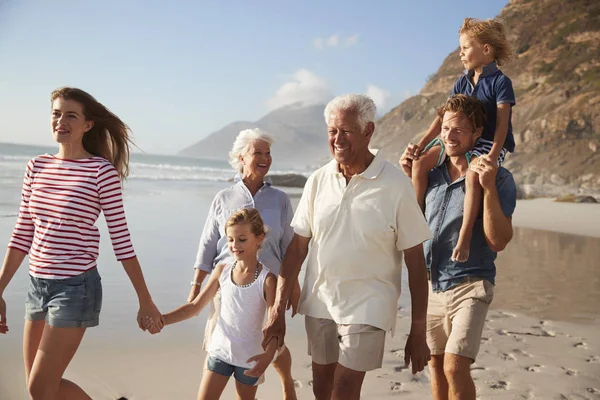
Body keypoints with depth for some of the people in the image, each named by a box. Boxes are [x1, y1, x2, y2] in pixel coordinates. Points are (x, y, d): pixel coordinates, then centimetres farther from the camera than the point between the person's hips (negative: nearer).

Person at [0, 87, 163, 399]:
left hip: (76, 287, -7)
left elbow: (121, 240, -8)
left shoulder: (102, 171, -11)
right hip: (37, 284, 7)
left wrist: (145, 301, -6)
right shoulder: (36, 167, 5)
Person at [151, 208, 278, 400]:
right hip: (220, 350, 3)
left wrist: (269, 354, -34)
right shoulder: (222, 270, -5)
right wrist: (162, 319, -12)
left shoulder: (266, 279, -15)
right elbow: (195, 306, 1)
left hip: (249, 357, -2)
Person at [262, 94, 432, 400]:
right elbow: (297, 248, 3)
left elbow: (415, 262, -8)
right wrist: (277, 310, 1)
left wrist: (418, 332, -7)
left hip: (367, 306, -4)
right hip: (319, 302, 5)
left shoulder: (395, 185, -12)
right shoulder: (318, 181, 0)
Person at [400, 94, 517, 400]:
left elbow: (498, 242, -16)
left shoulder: (499, 179, -8)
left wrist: (489, 188, -25)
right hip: (430, 284, 5)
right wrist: (410, 178, 5)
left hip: (469, 286, -5)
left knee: (455, 368, -14)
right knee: (436, 364, 12)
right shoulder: (432, 174, 6)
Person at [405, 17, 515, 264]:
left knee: (473, 175, -38)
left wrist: (493, 155, -27)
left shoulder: (500, 82, -6)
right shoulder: (462, 82, 13)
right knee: (421, 161, -15)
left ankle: (464, 237, -37)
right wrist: (422, 143, -2)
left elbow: (502, 122, -14)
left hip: (489, 144, -6)